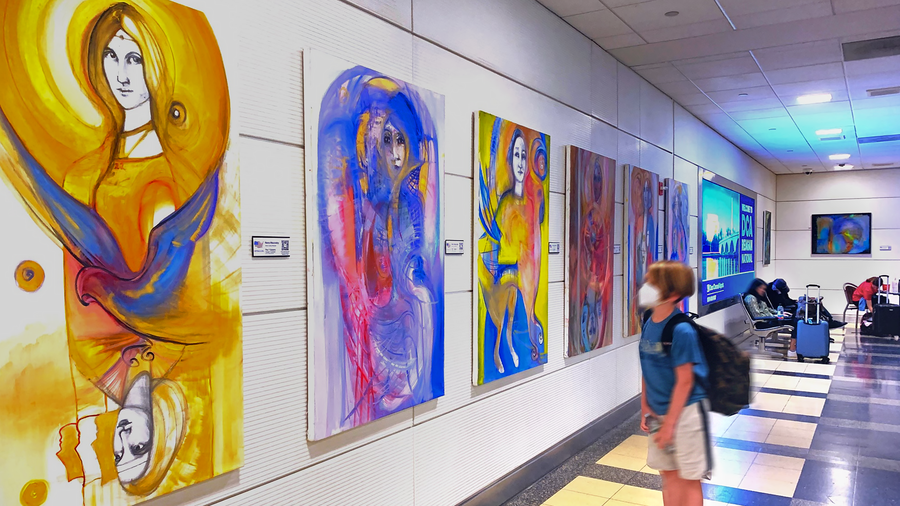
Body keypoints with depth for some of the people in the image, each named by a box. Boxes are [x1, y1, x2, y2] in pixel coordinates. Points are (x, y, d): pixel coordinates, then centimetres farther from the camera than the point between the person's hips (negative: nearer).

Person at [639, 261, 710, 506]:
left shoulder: (681, 330, -23)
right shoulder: (649, 324, -1)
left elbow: (684, 381, -19)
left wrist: (669, 424, -14)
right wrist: (645, 409, 9)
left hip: (685, 412, -6)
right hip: (660, 412, 7)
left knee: (689, 479, 8)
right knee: (669, 474, 17)